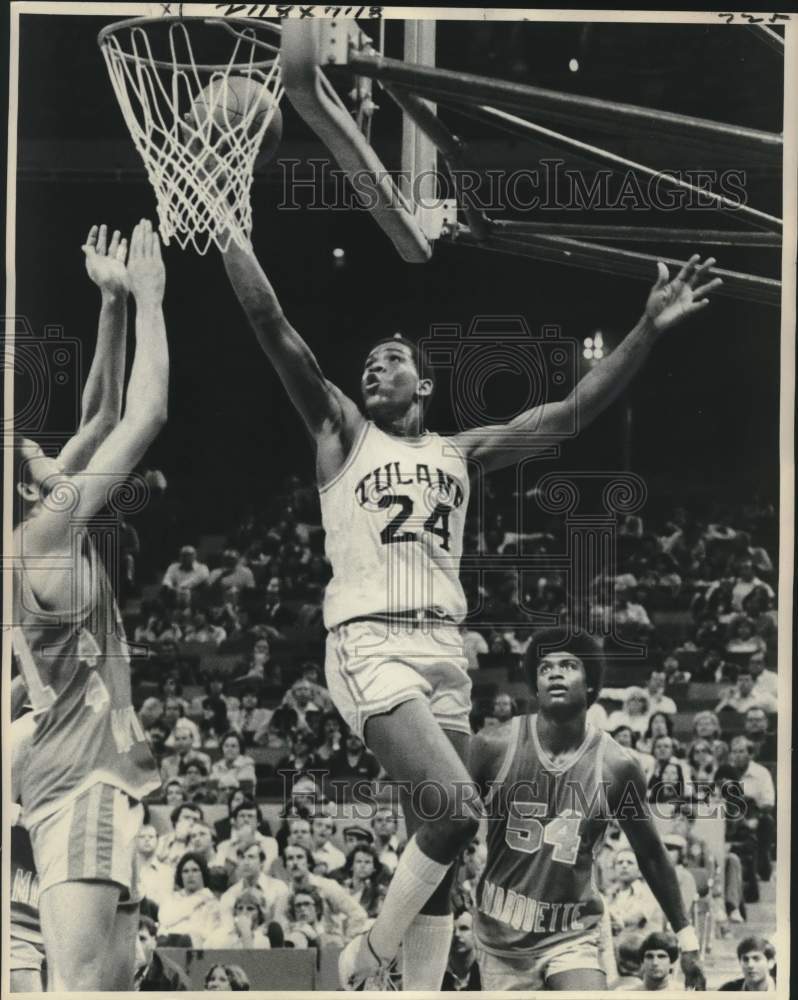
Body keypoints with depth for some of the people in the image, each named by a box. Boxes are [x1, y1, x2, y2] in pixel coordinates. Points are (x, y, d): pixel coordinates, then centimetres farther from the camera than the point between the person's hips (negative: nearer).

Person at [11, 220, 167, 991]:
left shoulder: (41, 537, 12)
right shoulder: (44, 535, -12)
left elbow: (102, 421, 20)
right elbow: (146, 417, -12)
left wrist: (111, 305, 16)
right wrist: (146, 299, -4)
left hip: (103, 781, 10)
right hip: (82, 783, -10)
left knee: (112, 981, 9)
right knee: (79, 983, -22)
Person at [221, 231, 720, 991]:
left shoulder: (461, 452, 19)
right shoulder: (341, 433, 8)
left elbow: (571, 412, 14)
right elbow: (273, 328, -3)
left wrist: (649, 329, 5)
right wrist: (227, 231, -11)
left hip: (444, 649, 6)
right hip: (370, 644, -6)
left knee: (437, 836, 3)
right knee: (456, 812, -21)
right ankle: (368, 956, -4)